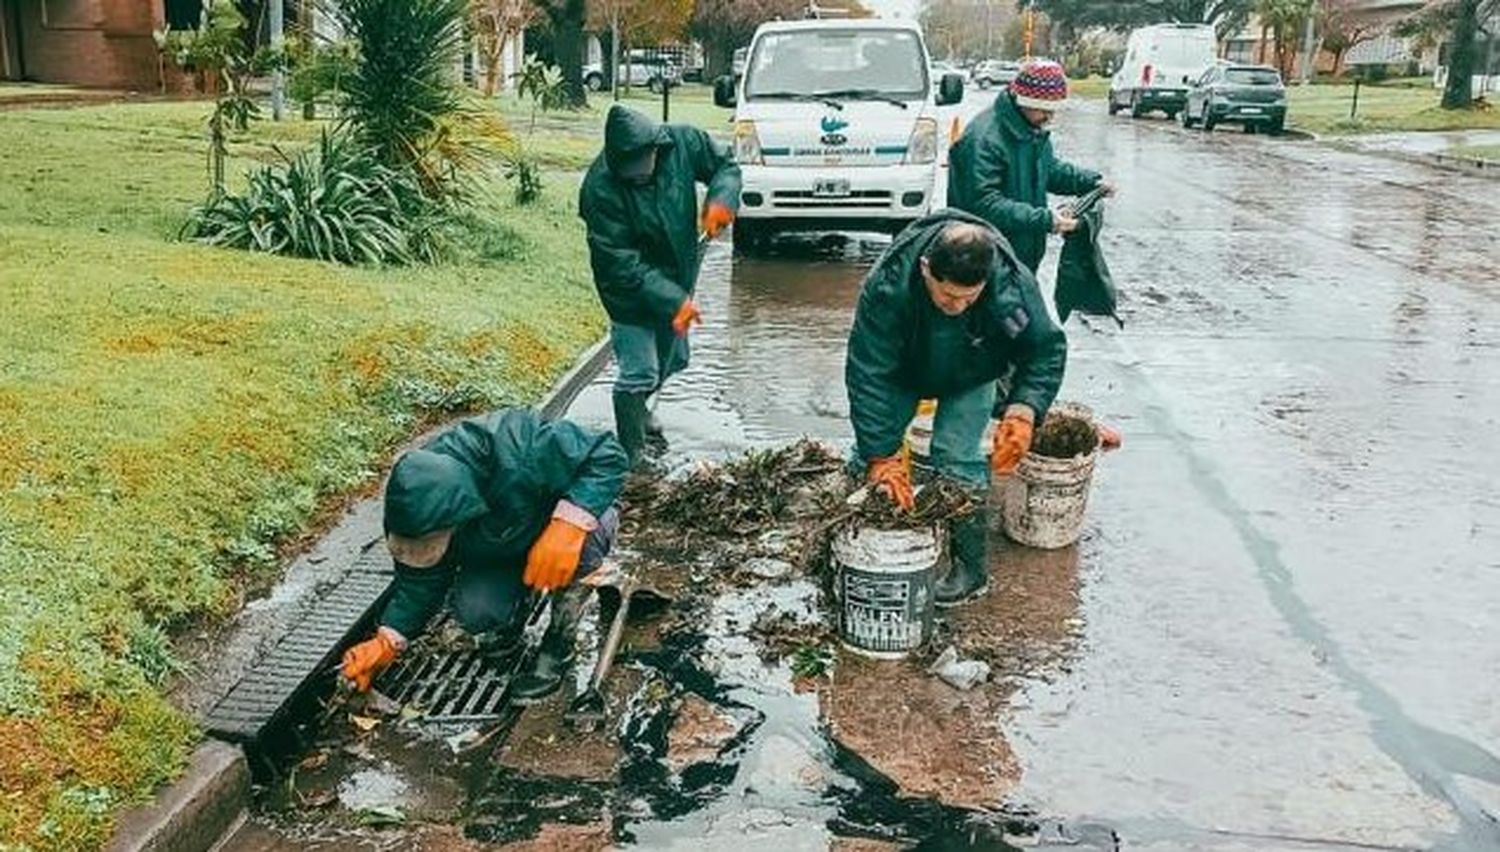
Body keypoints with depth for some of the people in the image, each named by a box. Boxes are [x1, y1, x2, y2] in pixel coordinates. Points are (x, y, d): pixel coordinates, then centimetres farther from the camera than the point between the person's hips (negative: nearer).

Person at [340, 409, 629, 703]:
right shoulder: (415, 502, -24)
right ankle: (520, 597, 13)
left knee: (583, 541, -38)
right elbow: (421, 580, -10)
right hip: (505, 550, 3)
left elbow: (608, 456, -37)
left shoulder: (519, 451, -43)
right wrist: (387, 642, -16)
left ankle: (558, 646, -13)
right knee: (473, 611, -24)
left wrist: (569, 524, -49)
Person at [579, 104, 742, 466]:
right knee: (638, 373, -5)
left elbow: (725, 165, 1)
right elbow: (621, 264, -29)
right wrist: (673, 301, -35)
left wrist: (722, 199, -22)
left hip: (678, 278, 6)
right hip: (631, 291, -6)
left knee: (673, 360, 24)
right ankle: (631, 457, 11)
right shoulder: (599, 188, -30)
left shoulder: (683, 141, -18)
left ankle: (639, 407, 53)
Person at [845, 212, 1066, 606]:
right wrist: (882, 455, -38)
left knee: (956, 460, -13)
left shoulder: (1014, 286, -37)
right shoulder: (887, 285, -41)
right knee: (870, 449, -2)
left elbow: (1047, 351, -19)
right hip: (903, 368, 1)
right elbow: (868, 374, -35)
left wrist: (1024, 410, -36)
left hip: (972, 377, -1)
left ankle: (971, 567, 4)